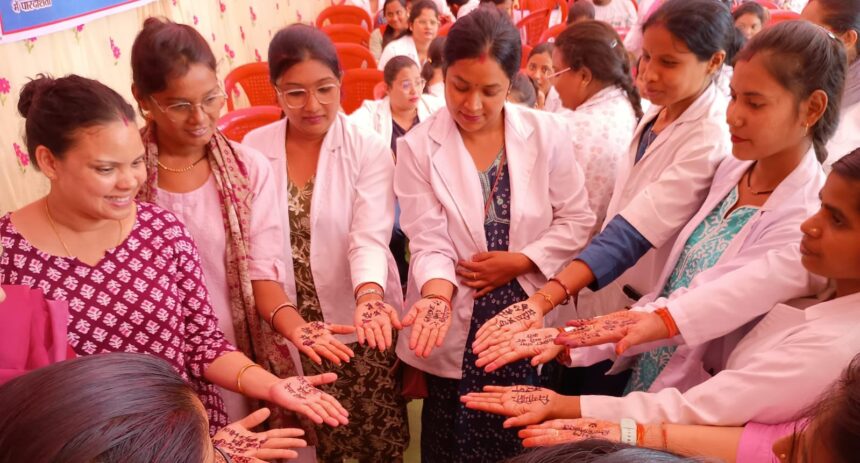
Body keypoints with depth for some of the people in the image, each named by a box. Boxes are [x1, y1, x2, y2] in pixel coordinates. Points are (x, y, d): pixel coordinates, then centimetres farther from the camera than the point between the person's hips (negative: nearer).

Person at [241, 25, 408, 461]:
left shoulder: (370, 150, -11)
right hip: (285, 325, 2)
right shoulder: (254, 148, -4)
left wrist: (368, 297, -40)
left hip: (355, 320, -2)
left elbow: (370, 237, -21)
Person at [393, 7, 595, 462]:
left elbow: (576, 220, -1)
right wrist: (437, 295, -30)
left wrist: (518, 262, -13)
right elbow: (429, 244, -11)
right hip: (458, 331, -1)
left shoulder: (545, 133, -5)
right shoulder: (418, 147, -8)